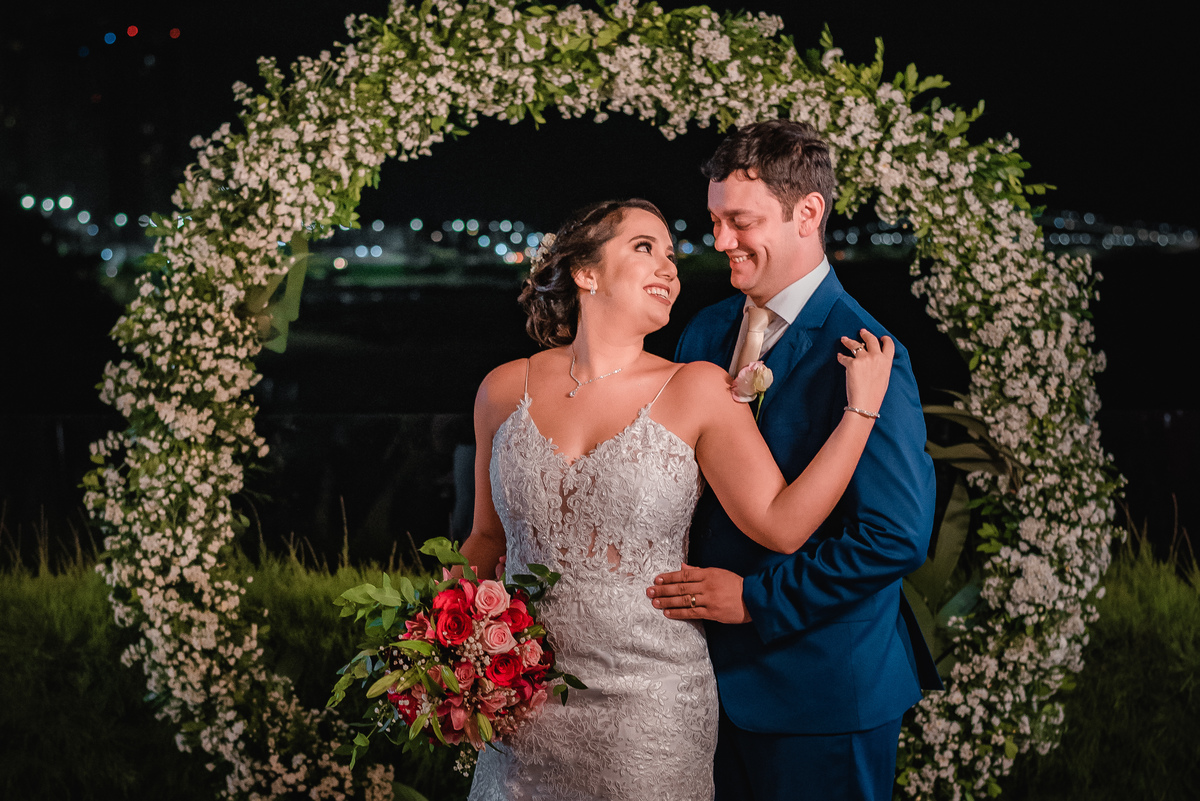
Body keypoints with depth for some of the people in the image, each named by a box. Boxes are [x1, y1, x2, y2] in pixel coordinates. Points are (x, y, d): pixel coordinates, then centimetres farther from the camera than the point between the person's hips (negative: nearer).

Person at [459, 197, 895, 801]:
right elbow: (488, 537, 12)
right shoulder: (505, 390, 2)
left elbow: (780, 524, -11)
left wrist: (862, 408, -11)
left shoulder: (695, 391, -4)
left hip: (650, 703, -2)